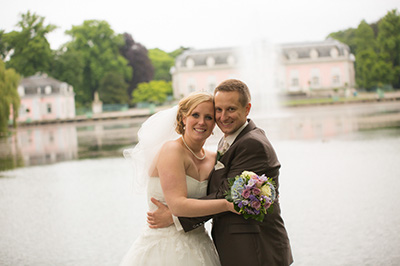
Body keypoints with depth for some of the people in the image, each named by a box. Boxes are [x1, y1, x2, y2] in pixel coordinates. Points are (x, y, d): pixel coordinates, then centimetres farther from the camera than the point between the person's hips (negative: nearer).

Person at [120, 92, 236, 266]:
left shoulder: (213, 158, 9)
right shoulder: (172, 150, -13)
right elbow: (178, 205, -22)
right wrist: (229, 204, -22)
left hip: (197, 248, 6)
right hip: (165, 249, -6)